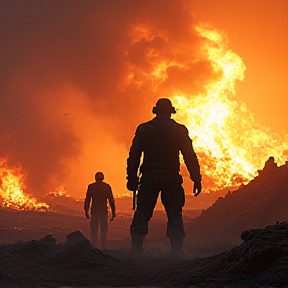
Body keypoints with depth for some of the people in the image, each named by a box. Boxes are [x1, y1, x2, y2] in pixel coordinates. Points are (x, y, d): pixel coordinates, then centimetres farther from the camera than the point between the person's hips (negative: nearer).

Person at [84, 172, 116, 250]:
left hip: (94, 211, 0)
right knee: (104, 230, 6)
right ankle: (104, 247, 3)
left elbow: (87, 200, 1)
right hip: (104, 211, 0)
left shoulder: (91, 187, 2)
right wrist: (113, 212, 7)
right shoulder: (107, 187, 3)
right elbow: (111, 200, 3)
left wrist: (86, 211, 7)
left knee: (93, 230, 4)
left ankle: (94, 247, 0)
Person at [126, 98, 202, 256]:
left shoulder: (143, 129, 9)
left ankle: (135, 251, -3)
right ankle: (177, 252, -2)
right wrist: (197, 179, 5)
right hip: (171, 176, -1)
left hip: (149, 176, 1)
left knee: (142, 213, 4)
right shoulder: (179, 130, 6)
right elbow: (190, 156, 3)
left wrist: (132, 178, 9)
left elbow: (134, 155, 6)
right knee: (174, 215, 4)